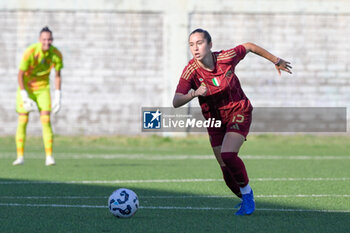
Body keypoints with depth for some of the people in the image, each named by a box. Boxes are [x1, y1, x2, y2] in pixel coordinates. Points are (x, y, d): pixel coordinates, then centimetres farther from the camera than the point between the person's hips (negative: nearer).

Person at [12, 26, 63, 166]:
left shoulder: (56, 54, -13)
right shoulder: (30, 53, -25)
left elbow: (57, 75, 1)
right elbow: (20, 74, -18)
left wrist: (58, 97, -2)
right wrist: (25, 97, -21)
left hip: (43, 88, 2)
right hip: (26, 87, -2)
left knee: (46, 120, -10)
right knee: (22, 121, -6)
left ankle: (49, 157, -10)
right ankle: (20, 157, 0)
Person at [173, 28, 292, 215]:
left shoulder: (226, 58, -19)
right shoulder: (191, 71, -19)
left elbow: (249, 47, 1)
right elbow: (176, 102, -27)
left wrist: (276, 61, 14)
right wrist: (194, 94, -47)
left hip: (239, 112, -2)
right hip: (215, 121, 2)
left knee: (228, 155, -25)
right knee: (227, 171, 1)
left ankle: (247, 193, 0)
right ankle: (246, 200, 29)